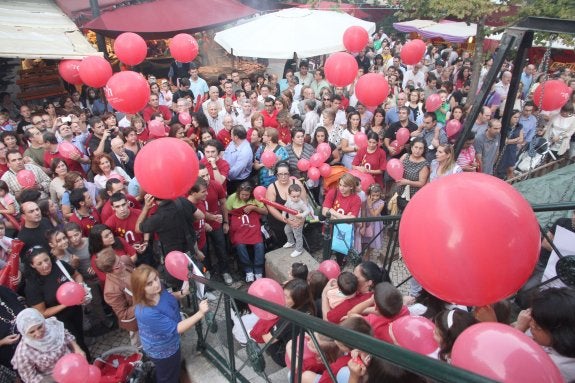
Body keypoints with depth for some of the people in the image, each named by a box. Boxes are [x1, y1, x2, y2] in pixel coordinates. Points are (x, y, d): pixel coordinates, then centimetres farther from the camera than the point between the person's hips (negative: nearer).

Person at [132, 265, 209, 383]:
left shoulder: (157, 291, -20)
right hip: (162, 351, -7)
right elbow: (175, 329, -35)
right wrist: (200, 313, -41)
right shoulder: (146, 313, -43)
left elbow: (168, 298, 5)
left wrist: (182, 293, -13)